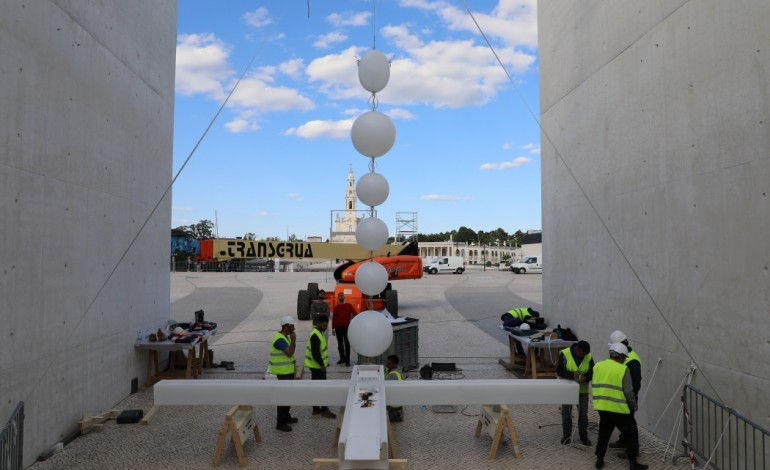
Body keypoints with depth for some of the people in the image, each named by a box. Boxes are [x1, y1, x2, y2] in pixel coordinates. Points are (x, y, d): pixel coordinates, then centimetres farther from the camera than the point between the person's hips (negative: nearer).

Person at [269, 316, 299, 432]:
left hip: (288, 371, 10)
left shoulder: (285, 337, 11)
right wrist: (293, 340, -19)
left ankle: (286, 417, 30)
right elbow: (290, 353, -27)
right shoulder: (280, 339, -21)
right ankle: (280, 423, 0)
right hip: (283, 372, -10)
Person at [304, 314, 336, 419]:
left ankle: (316, 409, 24)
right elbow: (315, 353, -26)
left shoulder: (319, 332, 10)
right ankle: (324, 409, 6)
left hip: (318, 365, 10)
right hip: (317, 366, -10)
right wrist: (322, 364, -20)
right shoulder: (315, 335, -22)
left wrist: (324, 362, 19)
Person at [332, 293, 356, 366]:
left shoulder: (349, 306, 0)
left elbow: (355, 314, -4)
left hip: (347, 327, -2)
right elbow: (333, 318, 5)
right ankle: (342, 358, 19)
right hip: (338, 328, 2)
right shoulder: (336, 307, 5)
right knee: (340, 344, 8)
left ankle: (347, 360, -2)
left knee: (347, 344, -4)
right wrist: (333, 328, 3)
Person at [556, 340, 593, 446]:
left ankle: (583, 435, 24)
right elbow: (559, 370, -16)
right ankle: (566, 434, 21)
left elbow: (592, 372, -1)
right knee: (566, 412, 8)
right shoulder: (565, 354, -15)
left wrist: (586, 377, -23)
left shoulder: (588, 357, -7)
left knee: (583, 413, 9)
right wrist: (572, 374, -31)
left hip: (582, 389, 2)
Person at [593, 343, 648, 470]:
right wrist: (634, 404, 5)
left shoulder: (597, 366, 5)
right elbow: (628, 391, -11)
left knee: (604, 433, 18)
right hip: (618, 408, -5)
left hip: (602, 407, 5)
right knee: (631, 433, 11)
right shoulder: (623, 369, -12)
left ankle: (599, 459, 21)